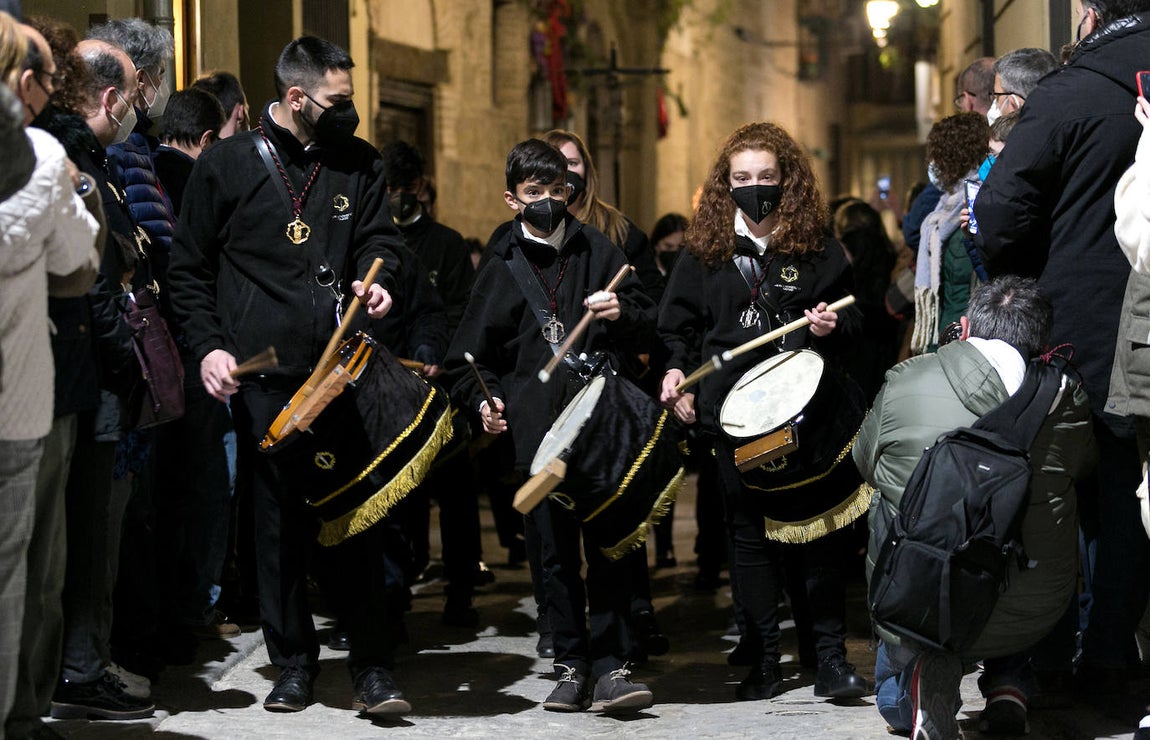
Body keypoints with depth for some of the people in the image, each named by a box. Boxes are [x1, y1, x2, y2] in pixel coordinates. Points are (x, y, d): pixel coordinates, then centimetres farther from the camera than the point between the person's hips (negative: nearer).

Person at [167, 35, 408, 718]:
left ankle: (373, 667, 1)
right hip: (263, 371, -1)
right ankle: (295, 662, 12)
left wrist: (374, 277, -7)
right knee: (279, 515, 2)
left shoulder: (359, 163, 12)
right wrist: (208, 345, -1)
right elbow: (190, 268, 9)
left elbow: (381, 237, 16)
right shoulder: (226, 166, 5)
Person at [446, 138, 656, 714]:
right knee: (556, 552, 3)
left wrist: (622, 313, -4)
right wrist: (483, 400, -6)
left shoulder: (596, 249, 13)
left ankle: (609, 667, -2)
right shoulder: (502, 267, 10)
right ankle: (572, 666, 11)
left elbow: (648, 317, 18)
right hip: (537, 427, 0)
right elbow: (468, 357, 11)